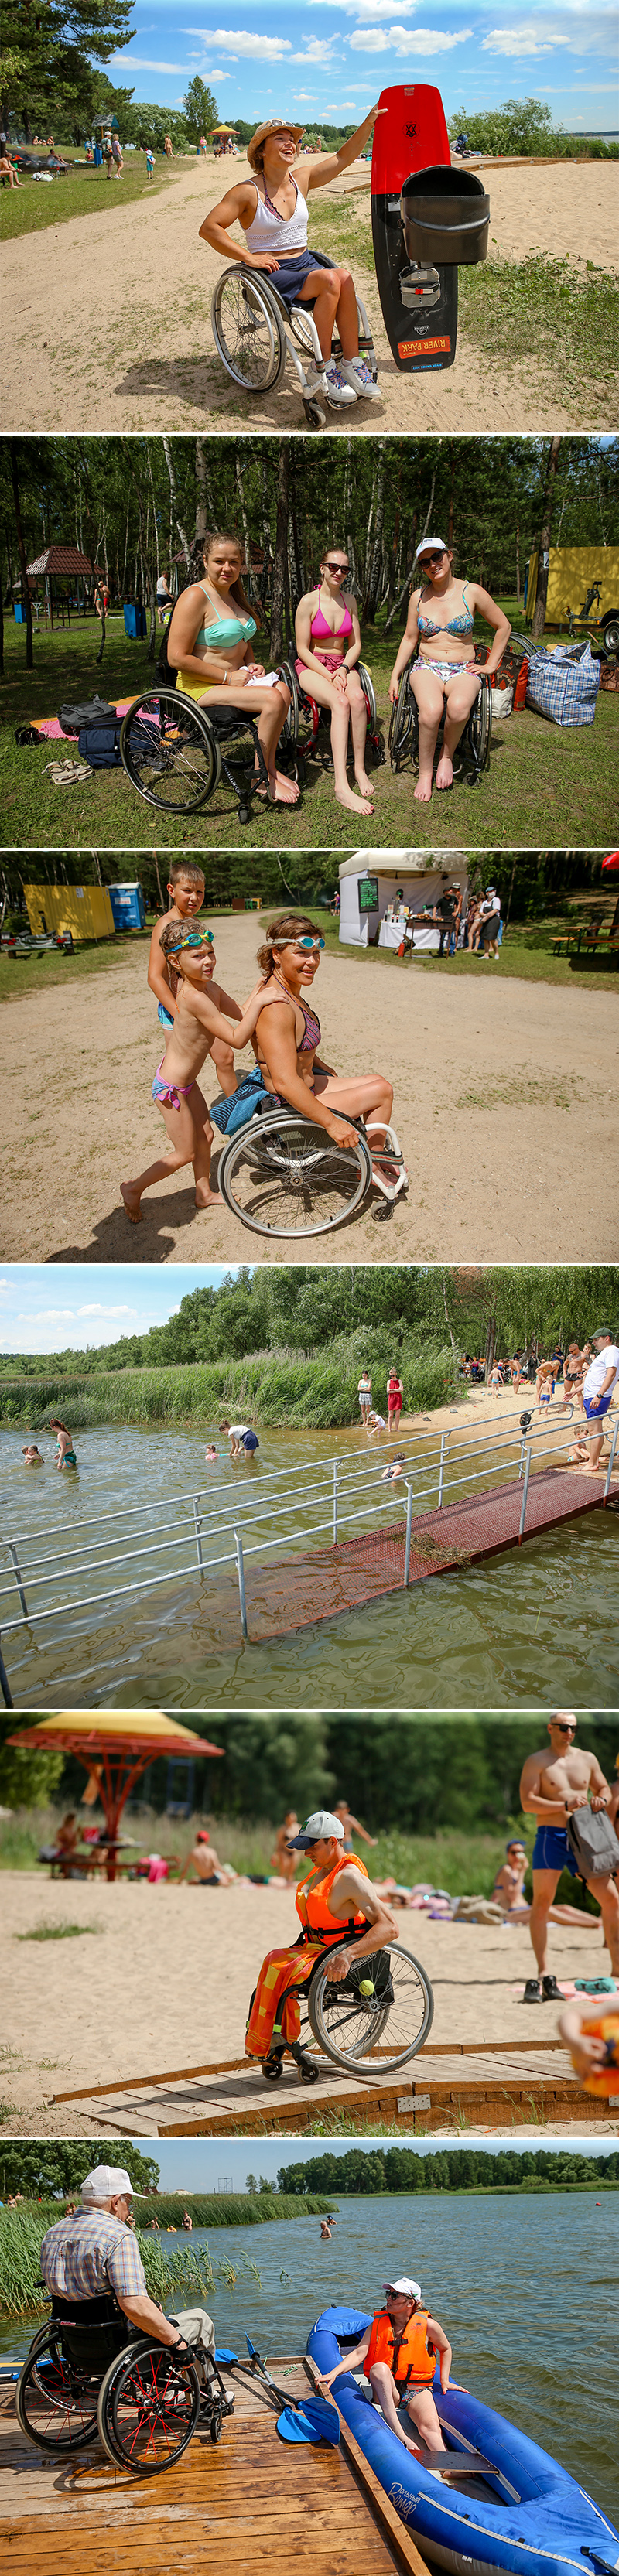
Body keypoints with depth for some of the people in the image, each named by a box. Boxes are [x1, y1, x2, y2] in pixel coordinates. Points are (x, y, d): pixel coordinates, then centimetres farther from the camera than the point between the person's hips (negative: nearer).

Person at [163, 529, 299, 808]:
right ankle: (263, 777, -14)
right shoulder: (196, 597, -15)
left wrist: (251, 665, 8)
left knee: (282, 689, -19)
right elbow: (177, 658, -21)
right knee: (272, 699, -26)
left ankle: (268, 768, -13)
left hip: (233, 677, 8)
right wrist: (227, 677, -19)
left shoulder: (233, 595, 13)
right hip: (201, 686, -8)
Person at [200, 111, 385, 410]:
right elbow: (209, 228, -12)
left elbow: (344, 157, 11)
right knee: (330, 279, -30)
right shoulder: (247, 192, -8)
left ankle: (351, 362, -22)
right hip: (270, 273, -6)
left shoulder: (302, 178, 9)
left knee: (343, 277, -26)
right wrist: (248, 257, -15)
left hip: (304, 262, 6)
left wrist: (370, 120, 1)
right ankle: (321, 369, -24)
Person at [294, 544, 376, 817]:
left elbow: (355, 644, 12)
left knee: (357, 698, -33)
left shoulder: (349, 600, 8)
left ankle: (359, 768, -25)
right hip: (311, 666, -5)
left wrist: (344, 669, -8)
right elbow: (303, 650, -8)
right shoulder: (309, 602, -8)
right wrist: (328, 676, -18)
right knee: (341, 702, -35)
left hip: (343, 664, 5)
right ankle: (342, 787, -47)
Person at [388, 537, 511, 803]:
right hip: (426, 668, 1)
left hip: (463, 671, -1)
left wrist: (490, 665, 8)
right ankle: (425, 773, -19)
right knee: (431, 710, -36)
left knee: (458, 708, -39)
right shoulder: (419, 597, 7)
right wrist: (395, 676, 10)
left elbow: (503, 627, 11)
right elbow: (409, 640, 17)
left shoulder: (472, 592, 0)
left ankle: (447, 756, -10)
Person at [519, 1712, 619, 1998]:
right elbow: (527, 1803, -10)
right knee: (541, 1903, -9)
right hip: (550, 1836, -4)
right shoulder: (536, 1762, -1)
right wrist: (566, 1805, -19)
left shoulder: (587, 1759, 12)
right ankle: (543, 1976, -9)